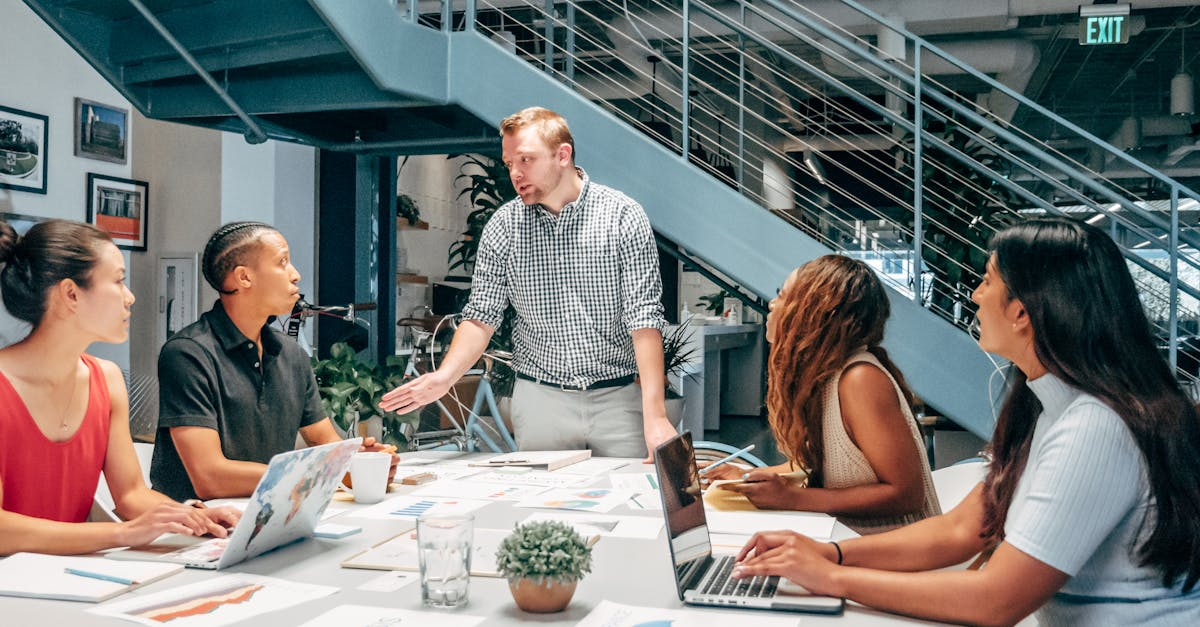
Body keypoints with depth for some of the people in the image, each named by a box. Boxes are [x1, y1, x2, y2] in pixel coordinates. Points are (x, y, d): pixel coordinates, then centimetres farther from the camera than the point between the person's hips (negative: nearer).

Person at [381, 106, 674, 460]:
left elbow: (644, 316, -12)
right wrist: (444, 377, -17)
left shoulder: (623, 216, -7)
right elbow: (482, 317, 2)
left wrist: (655, 416, -20)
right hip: (540, 400, 2)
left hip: (619, 399, -1)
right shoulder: (503, 227, 2)